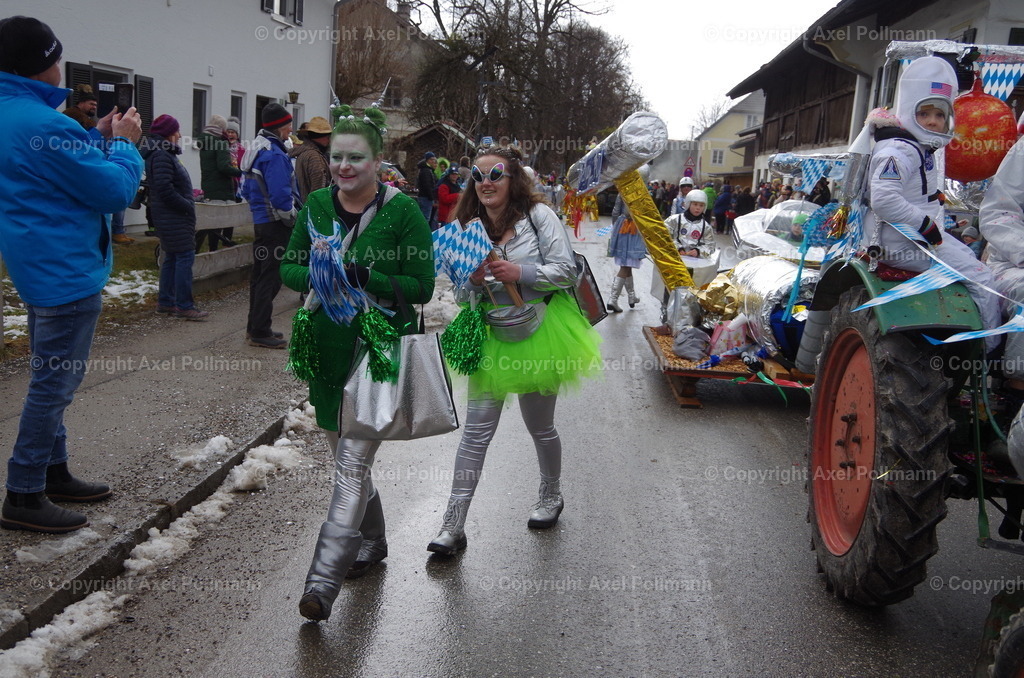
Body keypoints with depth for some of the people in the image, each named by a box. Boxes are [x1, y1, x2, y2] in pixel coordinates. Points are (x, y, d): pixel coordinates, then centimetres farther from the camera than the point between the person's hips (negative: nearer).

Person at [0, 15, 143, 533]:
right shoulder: (42, 124, -22)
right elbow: (116, 191, -18)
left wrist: (98, 139, 8)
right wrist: (123, 144, -2)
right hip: (66, 272, -11)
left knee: (51, 379, 19)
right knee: (55, 384, -2)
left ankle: (53, 472, 31)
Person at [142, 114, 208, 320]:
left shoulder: (164, 153, 16)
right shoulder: (161, 156, -16)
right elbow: (165, 189, -23)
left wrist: (188, 204, 10)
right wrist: (188, 206, -16)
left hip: (171, 216, 11)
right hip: (174, 217, -11)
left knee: (171, 257, 14)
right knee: (185, 257, -9)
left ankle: (165, 302, 21)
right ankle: (184, 306, -6)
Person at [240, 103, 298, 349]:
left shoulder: (255, 149, 14)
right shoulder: (274, 155, -18)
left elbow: (247, 190, 20)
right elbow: (281, 195, -23)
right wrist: (293, 219, -11)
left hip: (260, 219, 10)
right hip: (276, 223, -10)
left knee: (260, 273, 16)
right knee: (270, 276, -5)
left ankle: (255, 327, 26)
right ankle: (260, 332, 0)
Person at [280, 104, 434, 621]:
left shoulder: (402, 210, -9)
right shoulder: (316, 205, 5)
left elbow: (422, 286, -10)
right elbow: (289, 267, 9)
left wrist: (364, 277, -24)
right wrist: (317, 276, -13)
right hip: (328, 348, 6)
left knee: (352, 463, -10)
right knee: (346, 458, 16)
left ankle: (323, 583, -8)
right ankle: (371, 544, 37)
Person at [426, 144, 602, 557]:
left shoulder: (538, 215, -8)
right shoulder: (470, 228, 3)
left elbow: (567, 270, -11)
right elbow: (463, 293, 7)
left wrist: (519, 273, -22)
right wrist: (474, 281, -16)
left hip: (539, 335, -2)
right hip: (491, 336, 3)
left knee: (540, 427, 12)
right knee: (477, 430, 0)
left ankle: (551, 495, 40)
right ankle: (453, 525, 5)